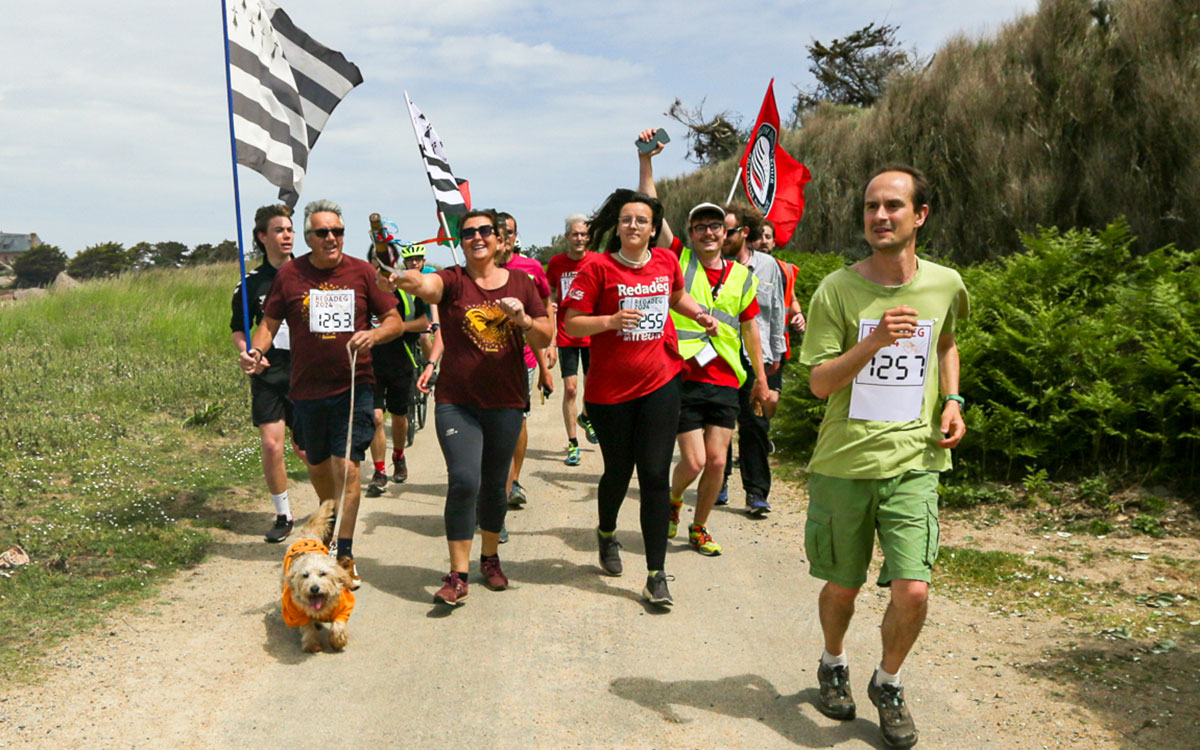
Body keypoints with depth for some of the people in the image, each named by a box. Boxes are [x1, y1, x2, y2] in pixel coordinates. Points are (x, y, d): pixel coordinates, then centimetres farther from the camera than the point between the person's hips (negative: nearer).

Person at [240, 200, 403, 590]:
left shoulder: (362, 272, -1)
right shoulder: (290, 274, 2)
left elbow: (395, 321, 3)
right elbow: (269, 322, 7)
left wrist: (373, 334, -18)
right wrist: (255, 350, -13)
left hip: (353, 386, -2)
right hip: (307, 388, 2)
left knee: (347, 467, -10)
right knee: (318, 468, 16)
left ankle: (345, 554, -2)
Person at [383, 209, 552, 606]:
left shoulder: (521, 283, 6)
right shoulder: (453, 281, -3)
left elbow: (545, 339, 7)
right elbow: (426, 285, -27)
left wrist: (523, 319, -14)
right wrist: (406, 279, -50)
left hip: (505, 402, 3)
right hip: (456, 401, -2)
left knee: (494, 485, 12)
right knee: (464, 481, -13)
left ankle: (490, 558, 34)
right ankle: (458, 575, -3)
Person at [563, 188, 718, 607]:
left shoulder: (666, 262, 5)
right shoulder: (599, 267, -8)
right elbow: (572, 323, -9)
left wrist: (700, 315, 10)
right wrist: (611, 320, -24)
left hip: (660, 383, 2)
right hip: (609, 388, -2)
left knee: (655, 476, -4)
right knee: (618, 471, 13)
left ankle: (657, 576, 3)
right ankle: (606, 533, 46)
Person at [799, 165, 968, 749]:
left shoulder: (946, 285, 2)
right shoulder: (837, 289, -7)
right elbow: (819, 382, -10)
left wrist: (952, 401, 8)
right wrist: (873, 343, -26)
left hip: (913, 462, 1)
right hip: (843, 462, -1)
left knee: (912, 593, -8)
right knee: (842, 587, 11)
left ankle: (887, 684, 22)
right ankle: (834, 666, 42)